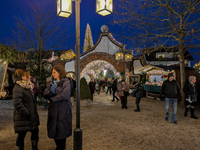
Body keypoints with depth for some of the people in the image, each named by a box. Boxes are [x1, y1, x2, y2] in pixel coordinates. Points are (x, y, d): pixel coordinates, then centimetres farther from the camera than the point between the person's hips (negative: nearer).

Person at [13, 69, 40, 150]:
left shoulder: (27, 86, 11)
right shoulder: (18, 88, -19)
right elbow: (17, 104, -25)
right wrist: (27, 113, -23)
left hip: (32, 117, 9)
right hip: (23, 119, -9)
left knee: (35, 131, 17)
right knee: (21, 135, 6)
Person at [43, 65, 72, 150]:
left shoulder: (66, 82, -7)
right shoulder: (51, 83, 10)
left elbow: (65, 95, -19)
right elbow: (45, 94, 3)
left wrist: (52, 99, -9)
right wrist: (51, 92, -18)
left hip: (63, 111, -5)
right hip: (53, 111, 5)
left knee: (62, 130, 4)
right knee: (53, 130, 13)